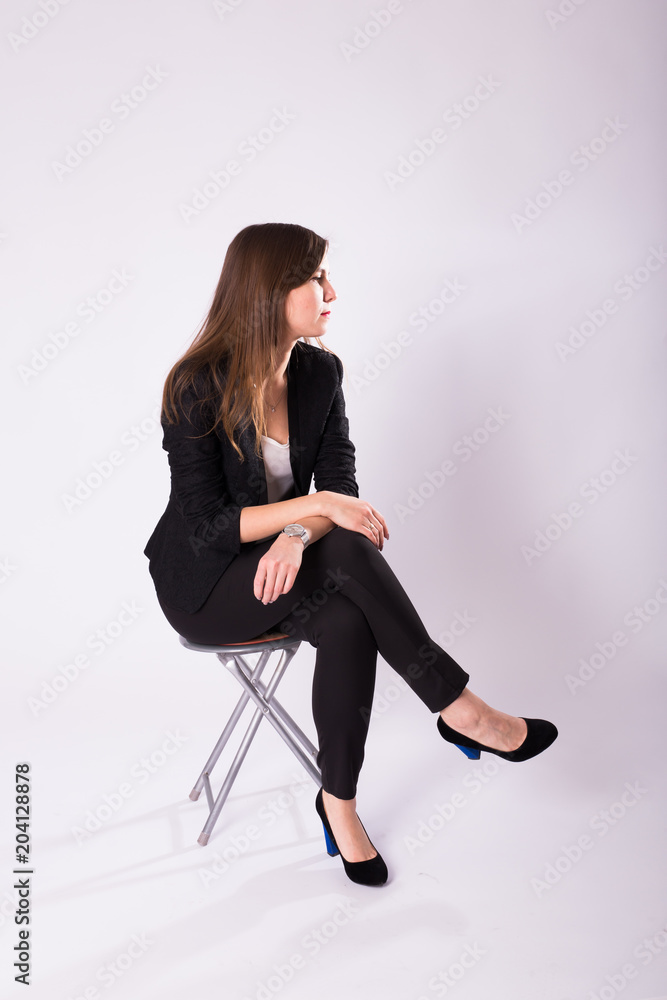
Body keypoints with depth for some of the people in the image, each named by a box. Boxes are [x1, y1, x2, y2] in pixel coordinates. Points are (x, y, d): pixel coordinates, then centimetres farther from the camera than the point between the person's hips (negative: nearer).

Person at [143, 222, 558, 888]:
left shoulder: (320, 371, -2)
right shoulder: (197, 386, -18)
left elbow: (341, 486, -5)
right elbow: (207, 525, -20)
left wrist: (298, 535, -27)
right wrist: (317, 506, -28)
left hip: (281, 560, 5)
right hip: (205, 584, -4)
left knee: (348, 622, -30)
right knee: (348, 553, -31)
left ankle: (338, 802, -13)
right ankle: (460, 711, -19)